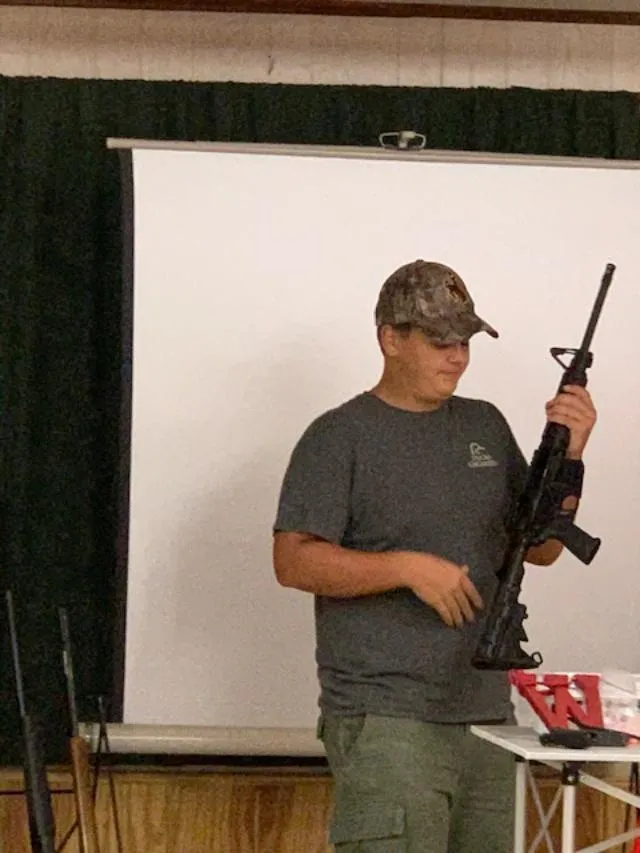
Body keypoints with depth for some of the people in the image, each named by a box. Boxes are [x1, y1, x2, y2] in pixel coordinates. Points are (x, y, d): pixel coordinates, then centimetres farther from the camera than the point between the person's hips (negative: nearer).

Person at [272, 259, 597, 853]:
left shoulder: (485, 425, 16)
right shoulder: (339, 438, -3)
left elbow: (540, 548, 16)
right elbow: (293, 561, -10)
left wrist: (567, 457, 1)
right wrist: (408, 567, -19)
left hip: (487, 715, 6)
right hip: (386, 724, -6)